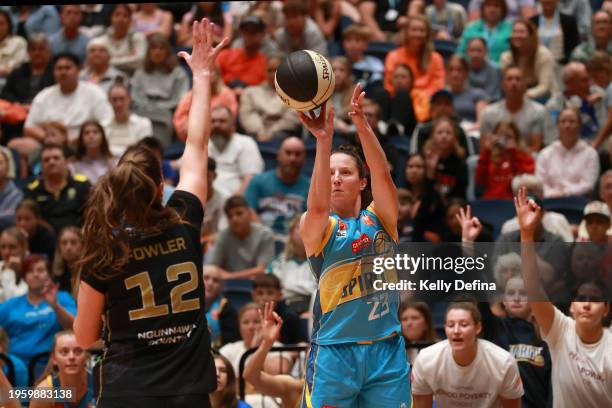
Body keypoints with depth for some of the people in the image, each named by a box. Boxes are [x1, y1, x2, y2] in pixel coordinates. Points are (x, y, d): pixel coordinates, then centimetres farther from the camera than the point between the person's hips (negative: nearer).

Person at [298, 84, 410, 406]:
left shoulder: (379, 218, 8)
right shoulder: (315, 227, 1)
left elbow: (382, 175, -10)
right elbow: (318, 206, -22)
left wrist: (361, 123, -26)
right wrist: (324, 140, -35)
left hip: (387, 349, 2)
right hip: (334, 351, -2)